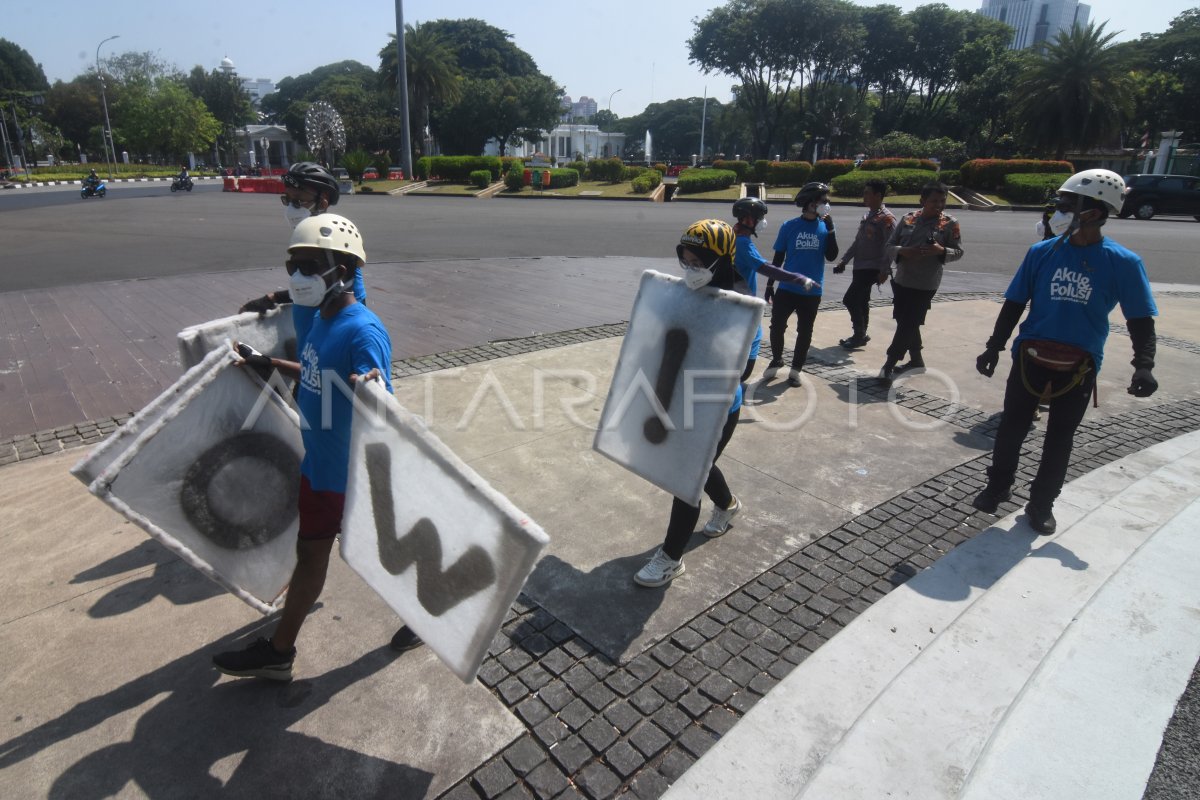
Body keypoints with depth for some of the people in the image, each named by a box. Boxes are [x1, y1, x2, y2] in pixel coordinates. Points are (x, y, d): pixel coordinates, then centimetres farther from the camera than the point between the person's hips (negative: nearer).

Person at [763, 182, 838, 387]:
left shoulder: (824, 227, 0)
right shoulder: (789, 226, -3)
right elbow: (778, 258, 2)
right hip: (786, 289, -1)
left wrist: (830, 229, -15)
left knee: (805, 332, 8)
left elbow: (831, 256, -7)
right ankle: (776, 360, 27)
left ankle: (796, 369, 23)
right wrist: (769, 285, 2)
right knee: (777, 326, 2)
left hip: (812, 292, 1)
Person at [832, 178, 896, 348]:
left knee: (849, 299, -11)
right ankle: (860, 335, 22)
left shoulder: (887, 218, -13)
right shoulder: (867, 215, 14)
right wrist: (844, 261, 14)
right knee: (861, 302, 13)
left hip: (872, 269, -8)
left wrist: (884, 271, -22)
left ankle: (860, 335, 2)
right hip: (860, 267, 8)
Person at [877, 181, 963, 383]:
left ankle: (889, 365, 5)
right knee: (906, 323, 15)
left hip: (925, 285, -4)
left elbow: (958, 252, 0)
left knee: (908, 324, -3)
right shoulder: (907, 219, 1)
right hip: (901, 281, 4)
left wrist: (941, 250, -20)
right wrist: (903, 251, -18)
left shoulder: (950, 223, -5)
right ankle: (916, 359, 33)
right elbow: (888, 248, 3)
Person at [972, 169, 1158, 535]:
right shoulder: (1042, 252, -4)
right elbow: (1014, 304, 2)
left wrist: (1143, 365, -15)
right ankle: (998, 487, 31)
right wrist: (994, 347, -1)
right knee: (1012, 426, 10)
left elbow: (1140, 320, -2)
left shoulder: (1123, 263, -8)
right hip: (1030, 358, 1)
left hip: (1079, 369, -1)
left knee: (1060, 437, 10)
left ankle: (1041, 504, 26)